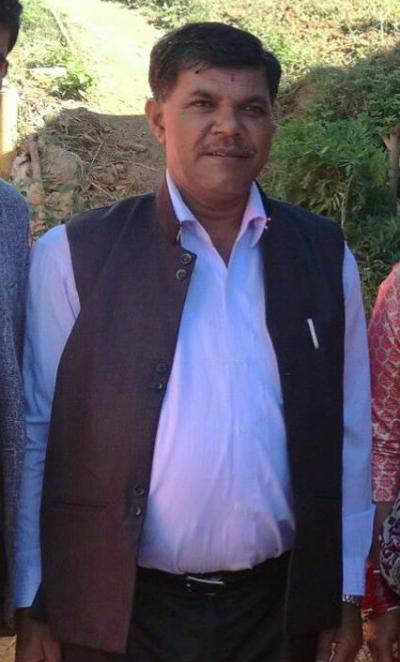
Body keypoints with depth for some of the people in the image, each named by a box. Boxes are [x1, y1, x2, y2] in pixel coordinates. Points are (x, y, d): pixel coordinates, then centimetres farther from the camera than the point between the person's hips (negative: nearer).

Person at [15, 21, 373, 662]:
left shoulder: (326, 255, 4)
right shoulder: (72, 255, -4)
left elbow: (348, 434, 7)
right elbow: (34, 436, -1)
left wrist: (346, 592, 7)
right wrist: (34, 607, -1)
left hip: (280, 610, 3)